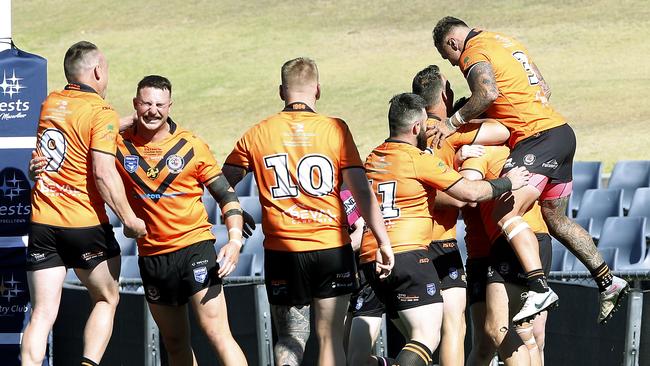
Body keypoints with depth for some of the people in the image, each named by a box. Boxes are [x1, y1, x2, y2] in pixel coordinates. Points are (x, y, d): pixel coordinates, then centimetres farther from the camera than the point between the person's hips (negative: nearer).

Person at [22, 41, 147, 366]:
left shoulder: (50, 103, 11)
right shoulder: (101, 112, -9)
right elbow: (103, 173, -19)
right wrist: (129, 219, -12)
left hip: (41, 224, 4)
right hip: (85, 226, -4)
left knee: (42, 313, 1)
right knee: (107, 300, 15)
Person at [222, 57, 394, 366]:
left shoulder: (257, 134, 1)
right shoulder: (335, 129, -4)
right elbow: (361, 191, -8)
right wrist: (382, 240, -3)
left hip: (281, 251, 1)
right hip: (332, 248, -1)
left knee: (289, 340, 11)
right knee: (330, 338, 7)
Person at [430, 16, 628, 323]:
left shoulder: (473, 53, -5)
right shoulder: (505, 43, 22)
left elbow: (488, 93, -24)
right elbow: (544, 89, 24)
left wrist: (453, 122, -14)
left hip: (538, 138, -10)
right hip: (562, 132, 10)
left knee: (506, 213, -20)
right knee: (555, 218, 21)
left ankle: (539, 288, -33)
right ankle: (607, 281, 23)